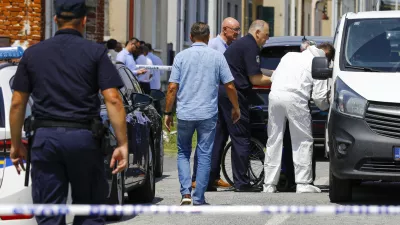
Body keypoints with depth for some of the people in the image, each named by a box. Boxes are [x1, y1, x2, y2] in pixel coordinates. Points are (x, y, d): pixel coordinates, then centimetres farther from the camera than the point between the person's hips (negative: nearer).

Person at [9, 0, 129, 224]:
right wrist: (123, 144, -6)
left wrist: (16, 144, 16)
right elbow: (113, 100, -8)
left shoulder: (33, 53, 8)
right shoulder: (95, 52, 1)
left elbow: (17, 103, 7)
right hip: (83, 138, -2)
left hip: (45, 137, 2)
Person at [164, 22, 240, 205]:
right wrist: (235, 108, 16)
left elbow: (172, 88, -3)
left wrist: (168, 112, 5)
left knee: (183, 153, 15)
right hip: (208, 114, 0)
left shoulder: (181, 56, 0)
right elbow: (229, 86, 2)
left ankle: (186, 192, 0)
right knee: (204, 155, 6)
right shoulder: (217, 56, 1)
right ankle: (199, 199, 5)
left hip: (185, 114, 0)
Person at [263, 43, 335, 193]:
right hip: (295, 98, -5)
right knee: (303, 141, 4)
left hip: (275, 95, 5)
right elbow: (319, 97, 4)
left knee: (274, 141, 10)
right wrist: (326, 106, 24)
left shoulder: (290, 55, 25)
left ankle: (269, 184, 10)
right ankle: (303, 184, -1)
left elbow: (273, 77, 27)